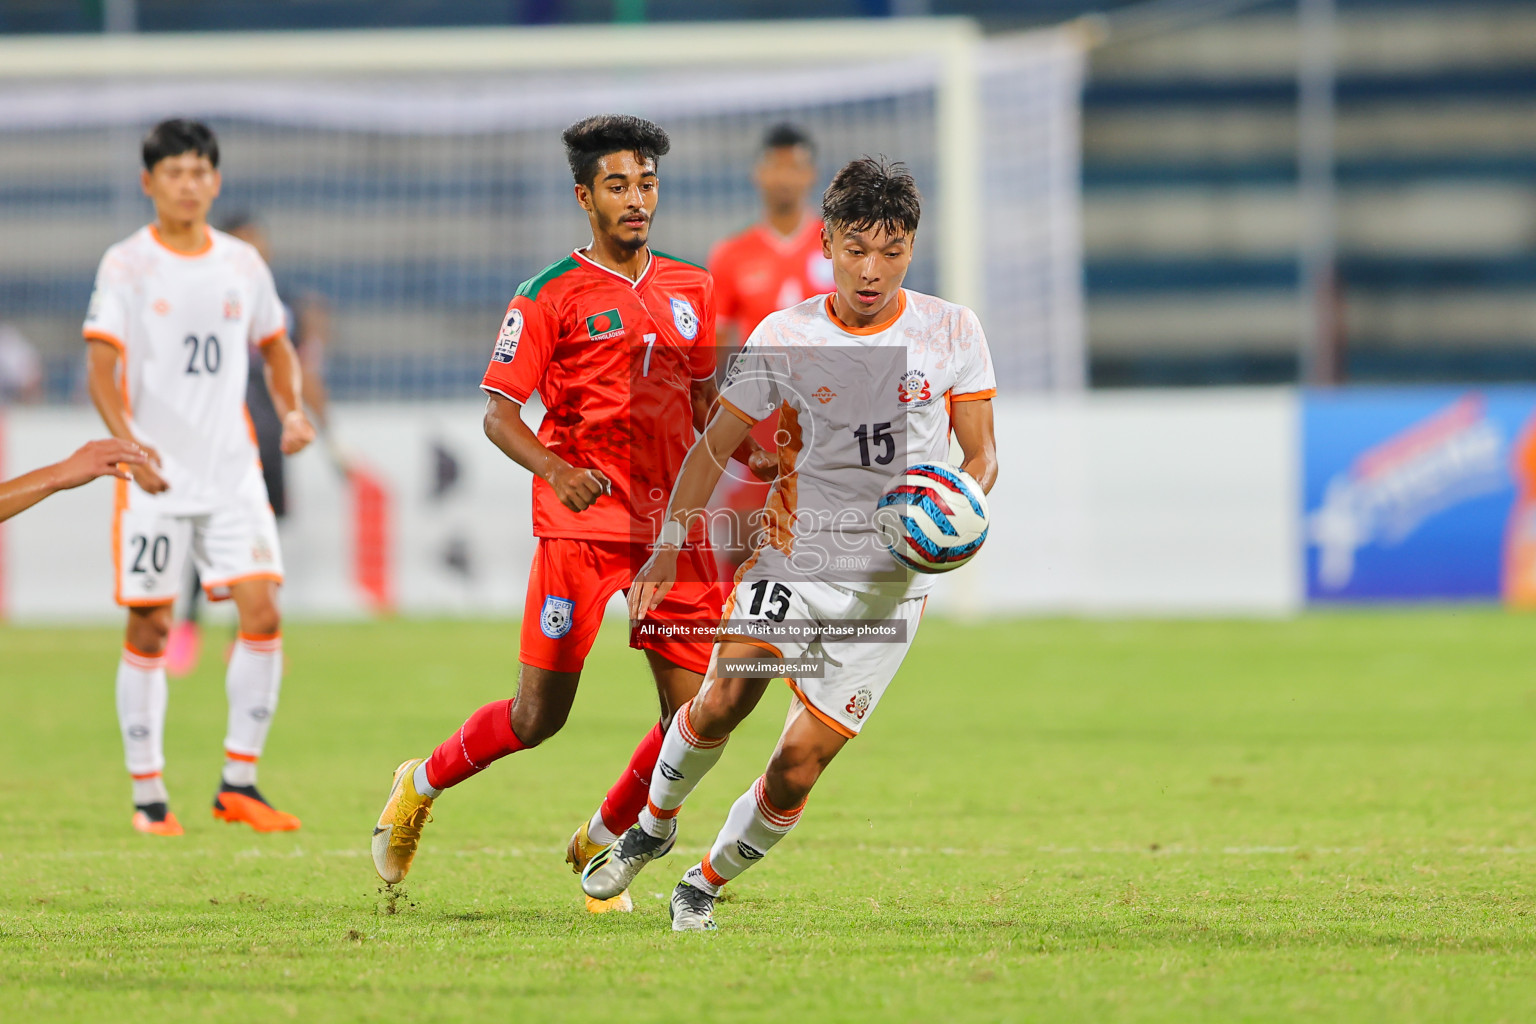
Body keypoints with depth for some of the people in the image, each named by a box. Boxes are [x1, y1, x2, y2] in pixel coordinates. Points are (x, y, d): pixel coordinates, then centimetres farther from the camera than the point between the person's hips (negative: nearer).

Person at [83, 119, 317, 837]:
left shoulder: (242, 264, 10)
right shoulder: (127, 265, -3)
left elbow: (275, 346, 23)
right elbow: (102, 367, -9)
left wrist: (291, 410, 5)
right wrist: (127, 440, -25)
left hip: (233, 471, 3)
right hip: (155, 477, -3)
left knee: (262, 611, -9)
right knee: (149, 628, -1)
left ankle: (238, 783, 1)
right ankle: (148, 792, 10)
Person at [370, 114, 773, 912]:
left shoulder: (689, 290, 14)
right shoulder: (551, 295, -3)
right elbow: (498, 412, -6)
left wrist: (753, 455, 8)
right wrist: (556, 469, -23)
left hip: (674, 527, 5)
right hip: (582, 522, -5)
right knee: (538, 718, -5)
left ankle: (602, 842, 21)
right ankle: (421, 786, 22)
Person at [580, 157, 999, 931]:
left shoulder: (951, 332, -1)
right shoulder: (785, 337, -1)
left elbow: (981, 456, 4)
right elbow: (716, 444, 7)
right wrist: (669, 545, -3)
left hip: (889, 583, 0)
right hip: (792, 556, 1)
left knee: (799, 764, -8)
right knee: (722, 700, -20)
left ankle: (708, 880, 15)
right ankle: (654, 824, 7)